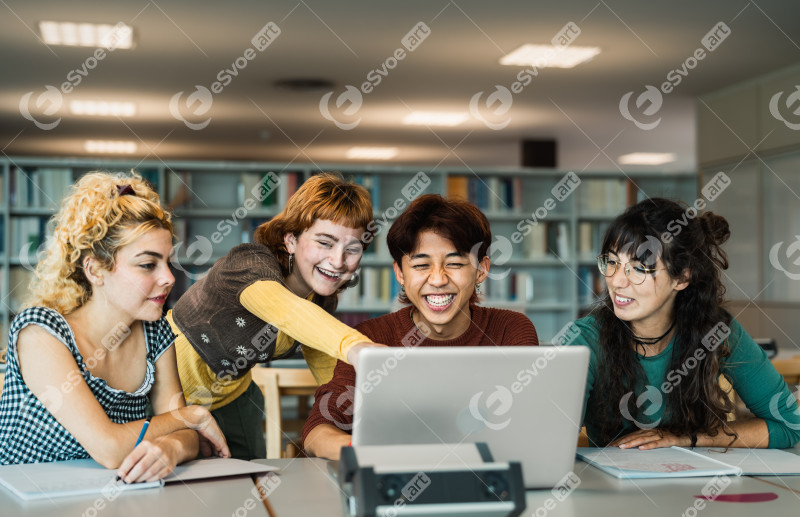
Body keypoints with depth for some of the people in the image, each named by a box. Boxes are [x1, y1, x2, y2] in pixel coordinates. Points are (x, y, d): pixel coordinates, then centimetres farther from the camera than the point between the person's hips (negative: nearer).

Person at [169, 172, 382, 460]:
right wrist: (354, 346, -75)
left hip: (232, 396, 6)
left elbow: (329, 372, 3)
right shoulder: (250, 263, -33)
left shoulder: (322, 298, -10)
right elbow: (280, 307, -57)